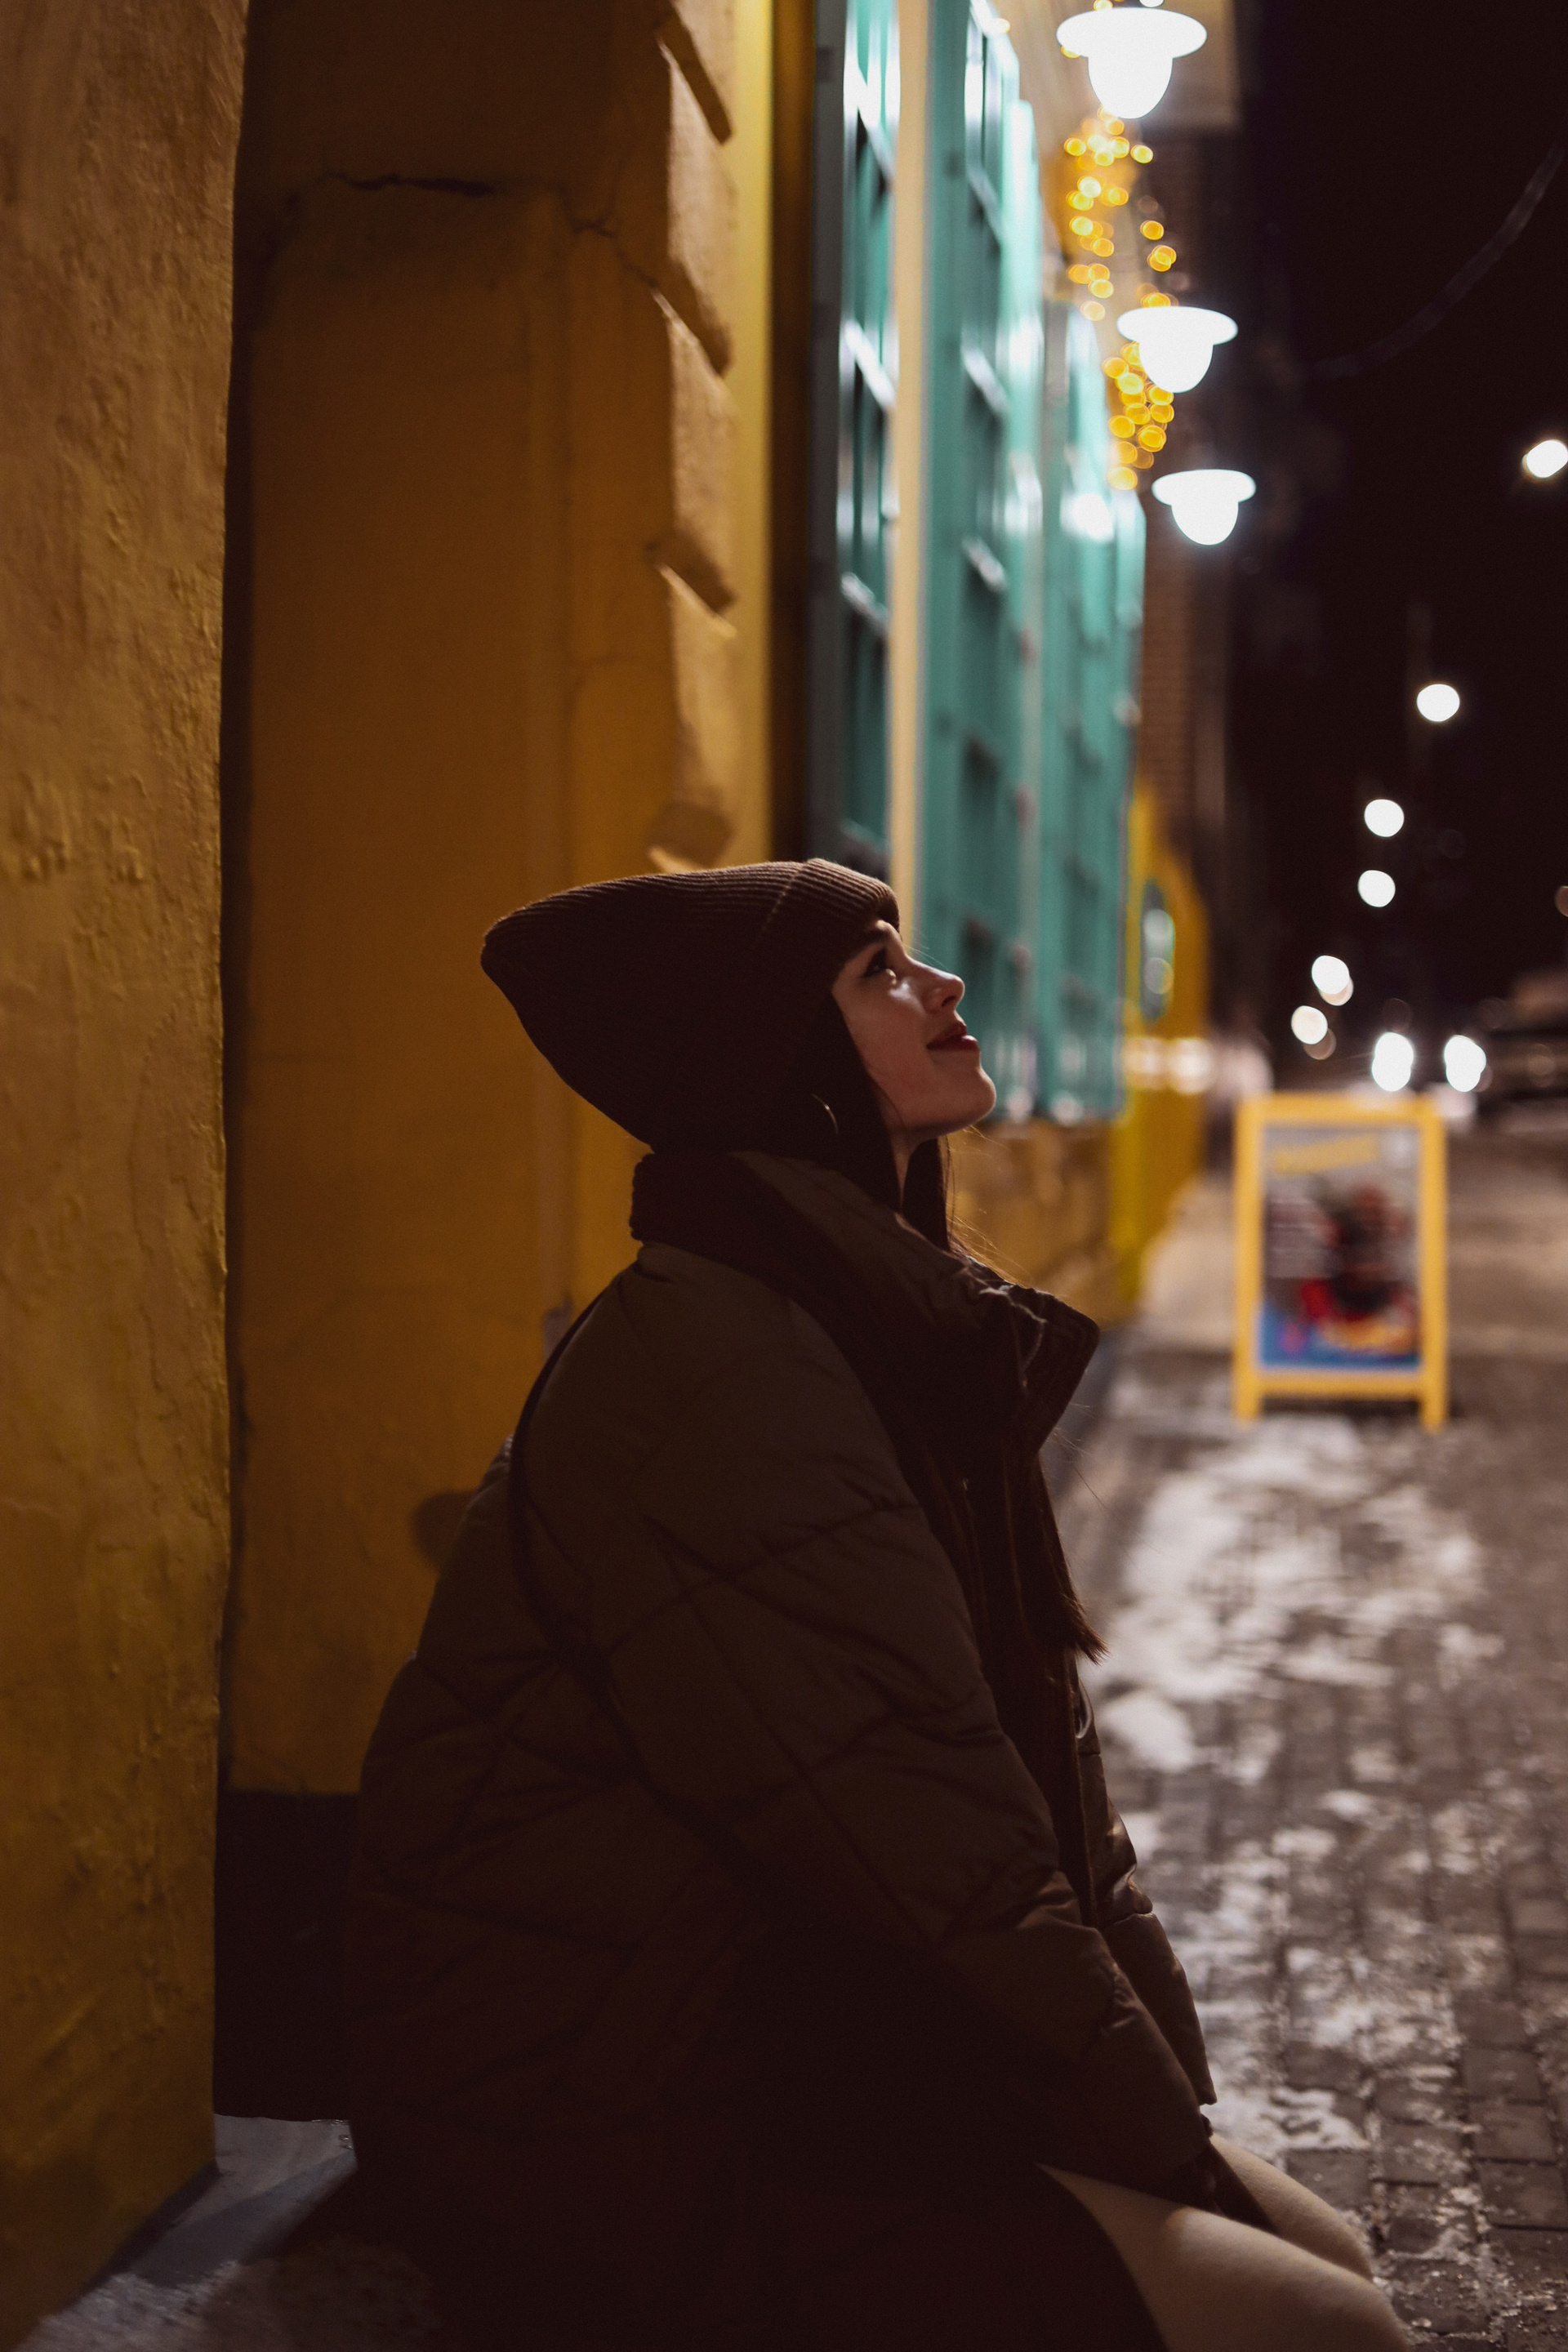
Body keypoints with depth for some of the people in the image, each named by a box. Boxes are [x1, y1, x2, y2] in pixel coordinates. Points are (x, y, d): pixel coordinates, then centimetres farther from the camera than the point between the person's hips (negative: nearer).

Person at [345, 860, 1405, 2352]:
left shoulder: (895, 1326, 10)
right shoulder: (709, 1359, -21)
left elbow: (1039, 1765, 8)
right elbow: (929, 1846, -22)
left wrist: (1181, 2103, 3)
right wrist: (1173, 2161, -13)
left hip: (817, 2069, 9)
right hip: (624, 2160, -9)